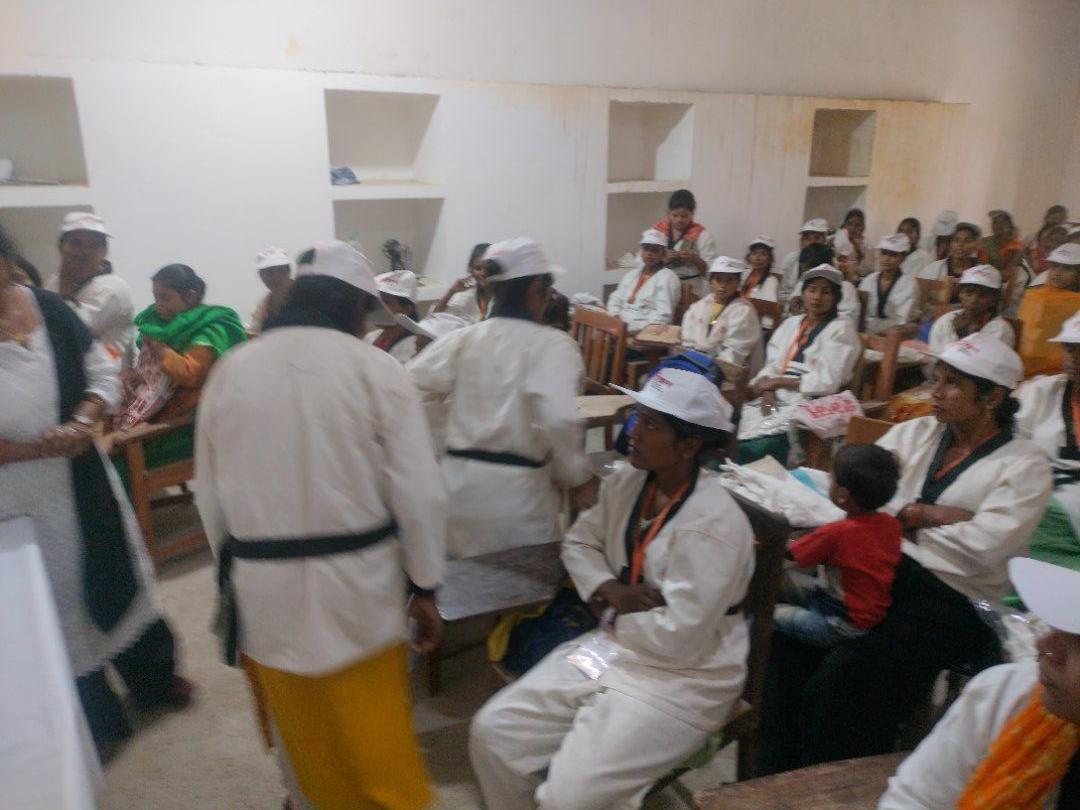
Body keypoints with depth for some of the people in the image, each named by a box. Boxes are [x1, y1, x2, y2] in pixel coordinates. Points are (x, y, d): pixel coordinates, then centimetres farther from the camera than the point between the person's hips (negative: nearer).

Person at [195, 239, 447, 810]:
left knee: (300, 727, 25)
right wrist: (425, 587, 1)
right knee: (375, 737, 15)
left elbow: (209, 494, 6)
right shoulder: (377, 369, -11)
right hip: (356, 582, -3)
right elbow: (418, 494, -11)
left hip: (264, 586, 3)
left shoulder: (230, 370, -1)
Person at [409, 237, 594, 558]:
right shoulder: (552, 344, -10)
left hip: (460, 481, 4)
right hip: (517, 489, -4)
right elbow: (558, 419, -23)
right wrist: (576, 475, -8)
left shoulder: (461, 339, 3)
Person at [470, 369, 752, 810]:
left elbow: (678, 639, -26)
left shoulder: (713, 525, -25)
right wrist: (608, 588, -9)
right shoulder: (626, 483, -1)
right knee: (493, 732, 0)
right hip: (612, 649, 7)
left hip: (680, 679, -7)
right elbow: (579, 542, 11)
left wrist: (613, 615, -9)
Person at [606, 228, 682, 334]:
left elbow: (663, 315, -12)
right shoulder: (631, 274, 20)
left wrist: (635, 329, -20)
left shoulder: (668, 278, -2)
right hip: (620, 326, 6)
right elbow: (615, 300, 20)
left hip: (644, 331, -6)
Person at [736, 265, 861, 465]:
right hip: (775, 400, 6)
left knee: (755, 446, -29)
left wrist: (777, 382, -7)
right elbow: (771, 366, 12)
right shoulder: (790, 323, 19)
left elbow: (827, 382, -9)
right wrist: (768, 391, -10)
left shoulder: (841, 329, 1)